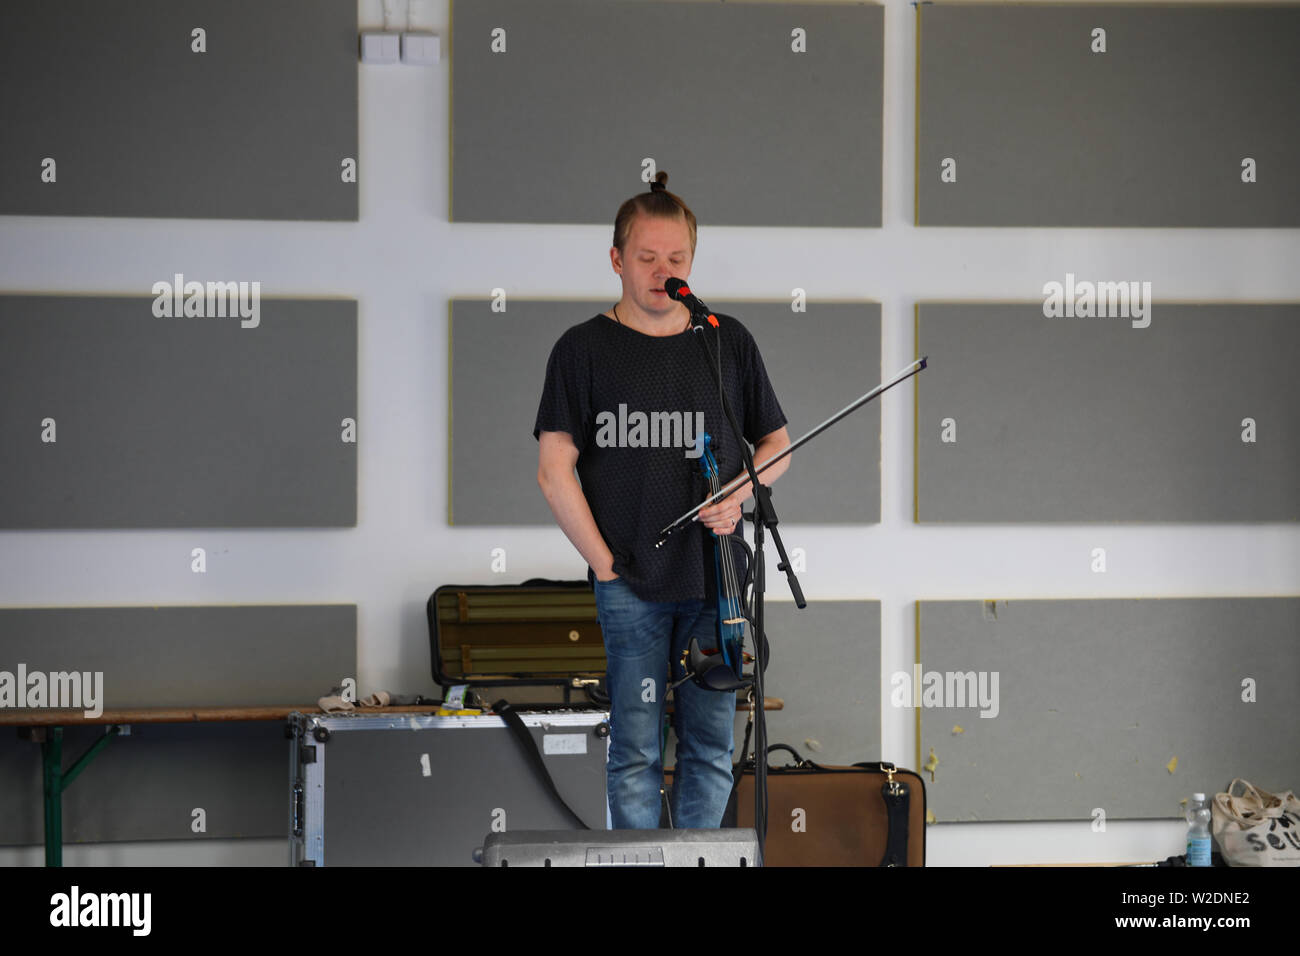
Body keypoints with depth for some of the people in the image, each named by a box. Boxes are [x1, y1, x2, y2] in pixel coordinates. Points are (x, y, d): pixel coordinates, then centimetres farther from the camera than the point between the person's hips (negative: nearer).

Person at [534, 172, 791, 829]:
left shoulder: (728, 341, 10)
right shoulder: (584, 349, 2)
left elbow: (776, 442, 17)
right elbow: (554, 470, -2)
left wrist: (740, 494, -4)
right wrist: (603, 561, -8)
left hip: (715, 578, 3)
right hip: (630, 583, -3)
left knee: (711, 746, 5)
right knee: (635, 750, -1)